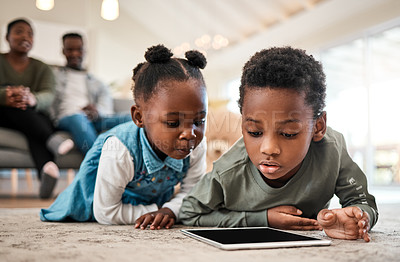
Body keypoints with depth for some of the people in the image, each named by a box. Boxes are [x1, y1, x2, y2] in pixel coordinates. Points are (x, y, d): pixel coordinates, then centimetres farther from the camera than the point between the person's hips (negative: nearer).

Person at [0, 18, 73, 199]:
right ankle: (52, 140, -48)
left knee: (44, 120, -34)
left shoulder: (42, 68, 12)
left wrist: (32, 99, -34)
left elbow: (48, 96, -9)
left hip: (34, 116, 1)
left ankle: (46, 173, -66)